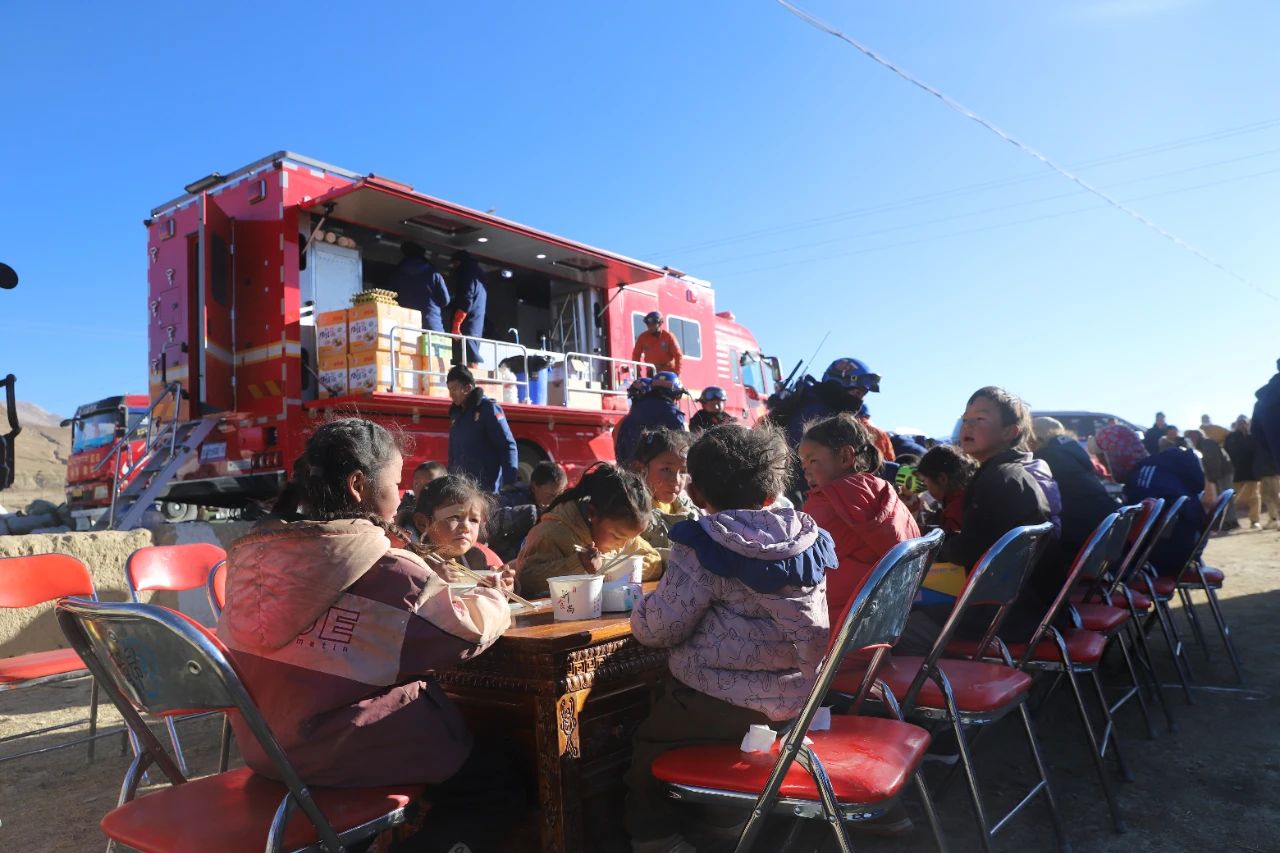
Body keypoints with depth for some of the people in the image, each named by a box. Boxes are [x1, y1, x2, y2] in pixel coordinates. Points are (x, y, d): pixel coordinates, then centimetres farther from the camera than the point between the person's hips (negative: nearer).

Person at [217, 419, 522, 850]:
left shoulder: (256, 552, -1)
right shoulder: (387, 570, -20)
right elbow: (468, 630, -11)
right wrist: (493, 597, 9)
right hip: (348, 754, -8)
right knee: (500, 770, 12)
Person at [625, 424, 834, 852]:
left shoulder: (703, 547, -19)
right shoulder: (807, 538, 0)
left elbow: (658, 628, -18)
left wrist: (643, 608, 3)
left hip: (725, 703, -7)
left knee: (647, 741, 19)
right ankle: (731, 815, 44)